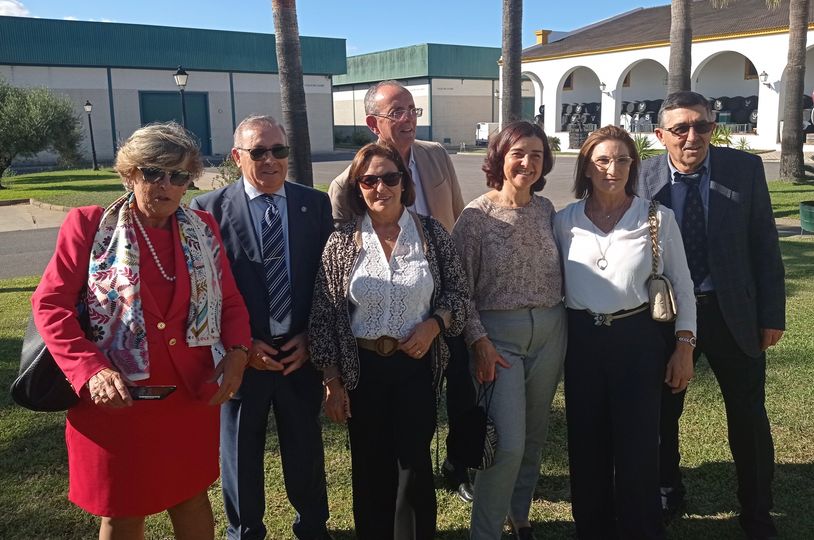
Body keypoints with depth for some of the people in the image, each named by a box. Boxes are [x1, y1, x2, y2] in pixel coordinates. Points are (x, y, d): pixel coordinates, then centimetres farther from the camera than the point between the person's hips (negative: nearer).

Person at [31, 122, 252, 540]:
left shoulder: (203, 228, 5)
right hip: (116, 401, -3)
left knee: (191, 500, 20)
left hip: (193, 397, 3)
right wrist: (90, 370, -21)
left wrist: (236, 351, -11)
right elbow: (50, 303, -8)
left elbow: (229, 299, 8)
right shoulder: (89, 225, -6)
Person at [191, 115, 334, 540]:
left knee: (306, 449, 17)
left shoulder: (316, 205, 0)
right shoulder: (209, 210, -7)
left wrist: (310, 338, -6)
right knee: (240, 454, 16)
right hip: (240, 355, -1)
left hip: (301, 351, 2)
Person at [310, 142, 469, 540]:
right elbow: (324, 316, -2)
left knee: (415, 465, 6)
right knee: (370, 466, 14)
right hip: (362, 369, 0)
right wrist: (332, 382, -2)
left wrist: (433, 324, -14)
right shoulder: (342, 241, -5)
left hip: (417, 364, 0)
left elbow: (458, 292, 5)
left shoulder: (431, 233, -4)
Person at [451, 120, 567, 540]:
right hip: (498, 334, -5)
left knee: (535, 433, 16)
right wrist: (478, 340, -13)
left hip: (550, 330, 5)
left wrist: (558, 321, 8)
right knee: (509, 442, -9)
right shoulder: (477, 215, -10)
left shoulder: (546, 209, 5)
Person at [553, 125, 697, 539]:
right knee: (586, 447, 11)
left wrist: (684, 347, -1)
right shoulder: (565, 221, 2)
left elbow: (681, 286, 3)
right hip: (582, 341, 2)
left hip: (638, 339, -2)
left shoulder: (658, 218, -3)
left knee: (637, 448, 4)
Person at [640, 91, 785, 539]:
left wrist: (772, 314, -3)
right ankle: (667, 493, 40)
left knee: (749, 418, 12)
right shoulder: (643, 180, -9)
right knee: (661, 413, 15)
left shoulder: (745, 169, -7)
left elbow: (764, 246, -3)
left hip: (733, 312, 0)